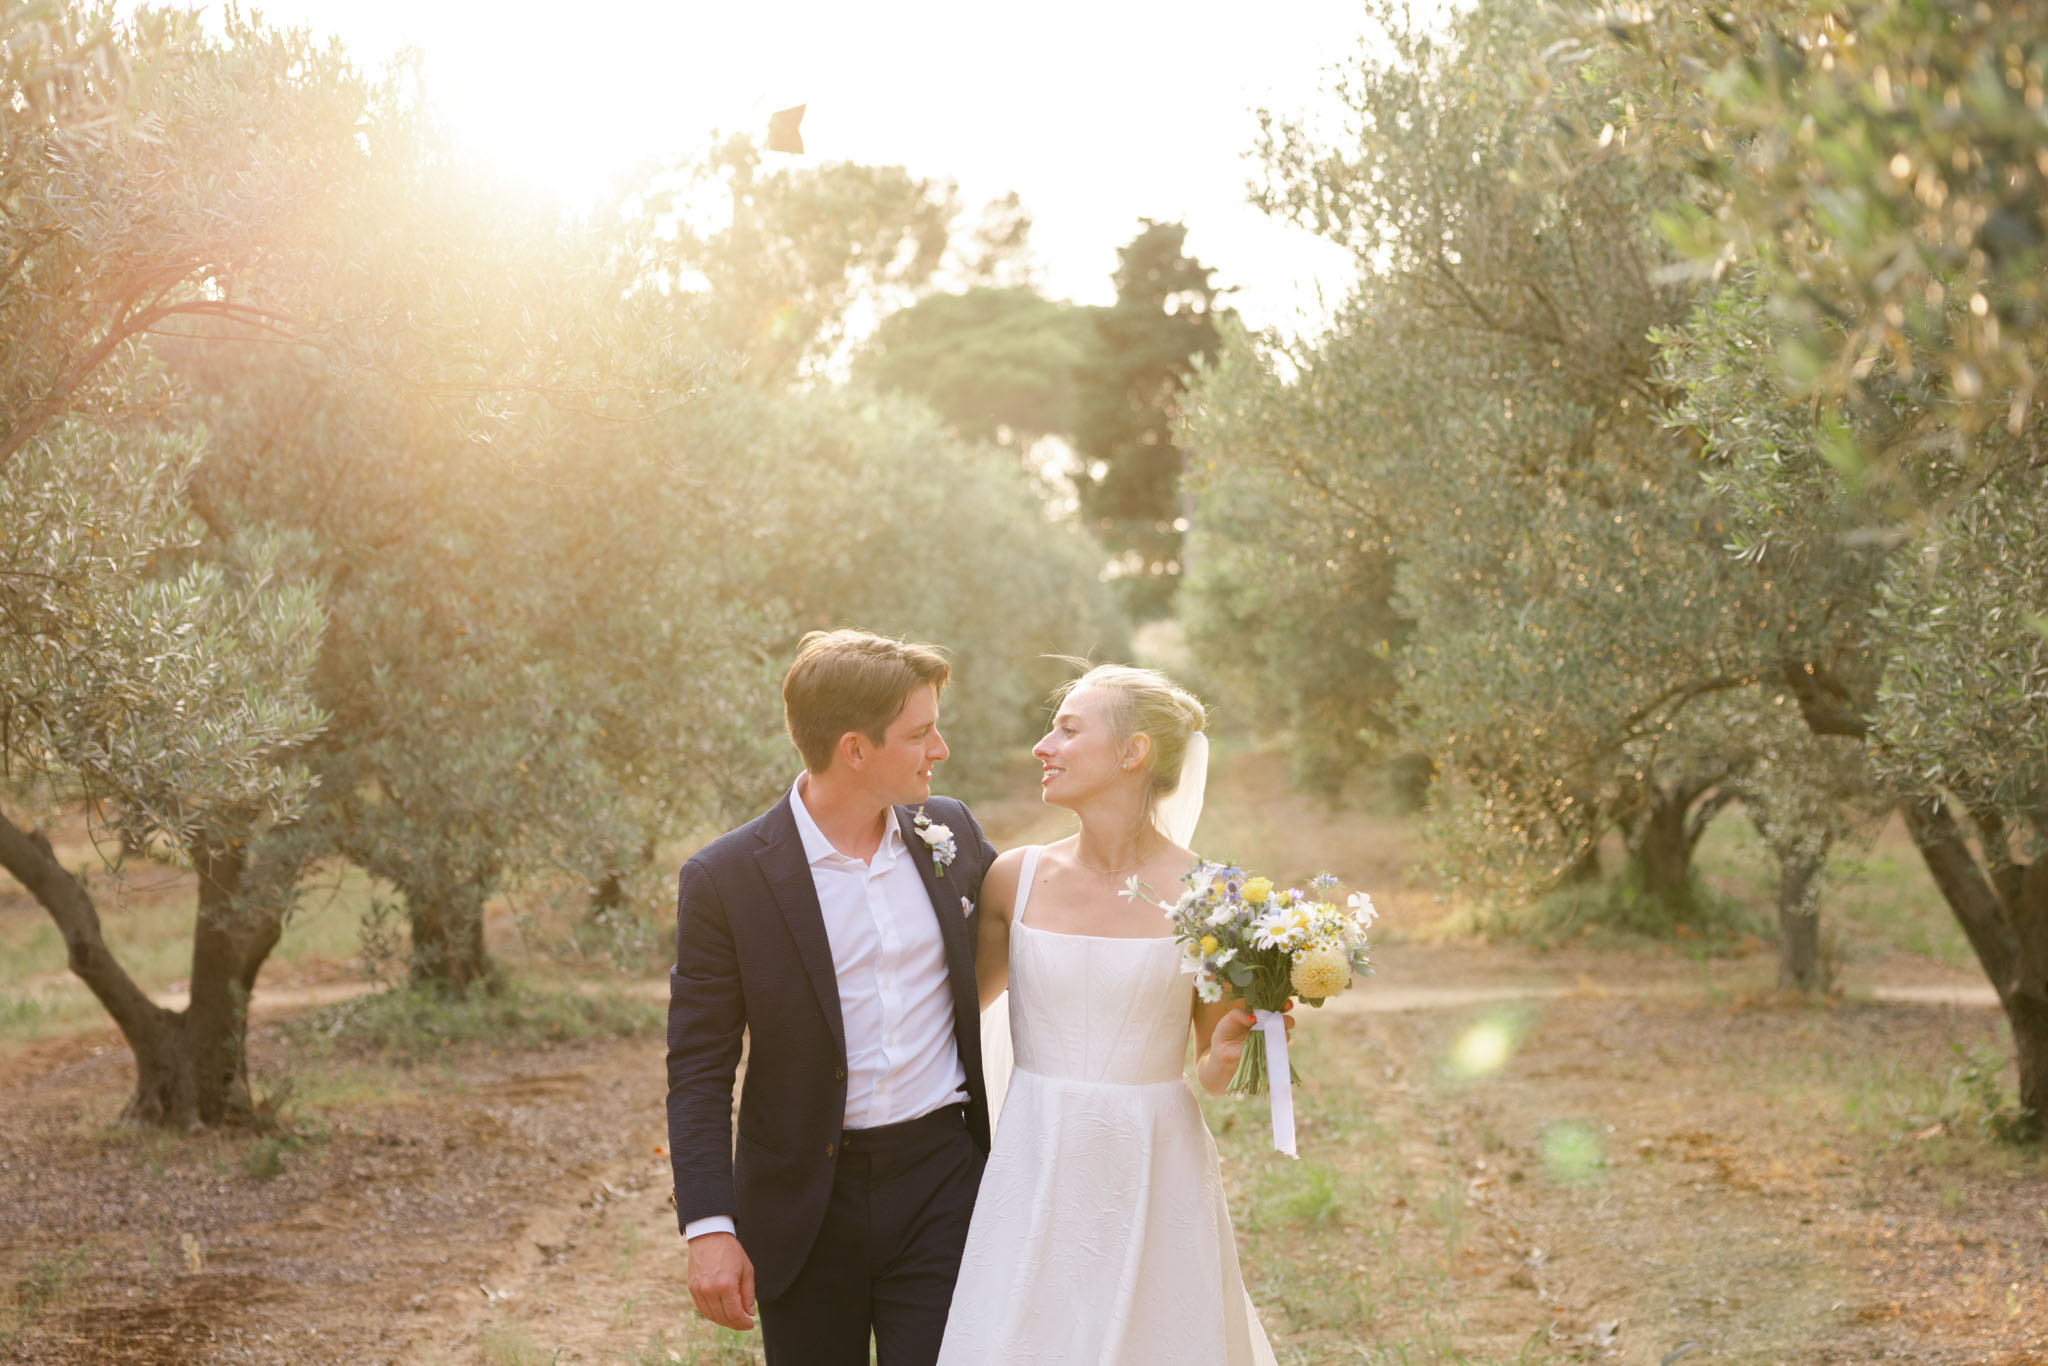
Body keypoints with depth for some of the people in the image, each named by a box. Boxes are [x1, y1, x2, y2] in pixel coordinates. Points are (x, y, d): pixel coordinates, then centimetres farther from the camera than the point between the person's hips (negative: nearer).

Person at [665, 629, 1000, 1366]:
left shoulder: (951, 832, 2)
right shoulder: (725, 879, -11)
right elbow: (698, 1071, -8)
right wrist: (709, 1227, -14)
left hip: (941, 1180, 2)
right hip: (805, 1206, -2)